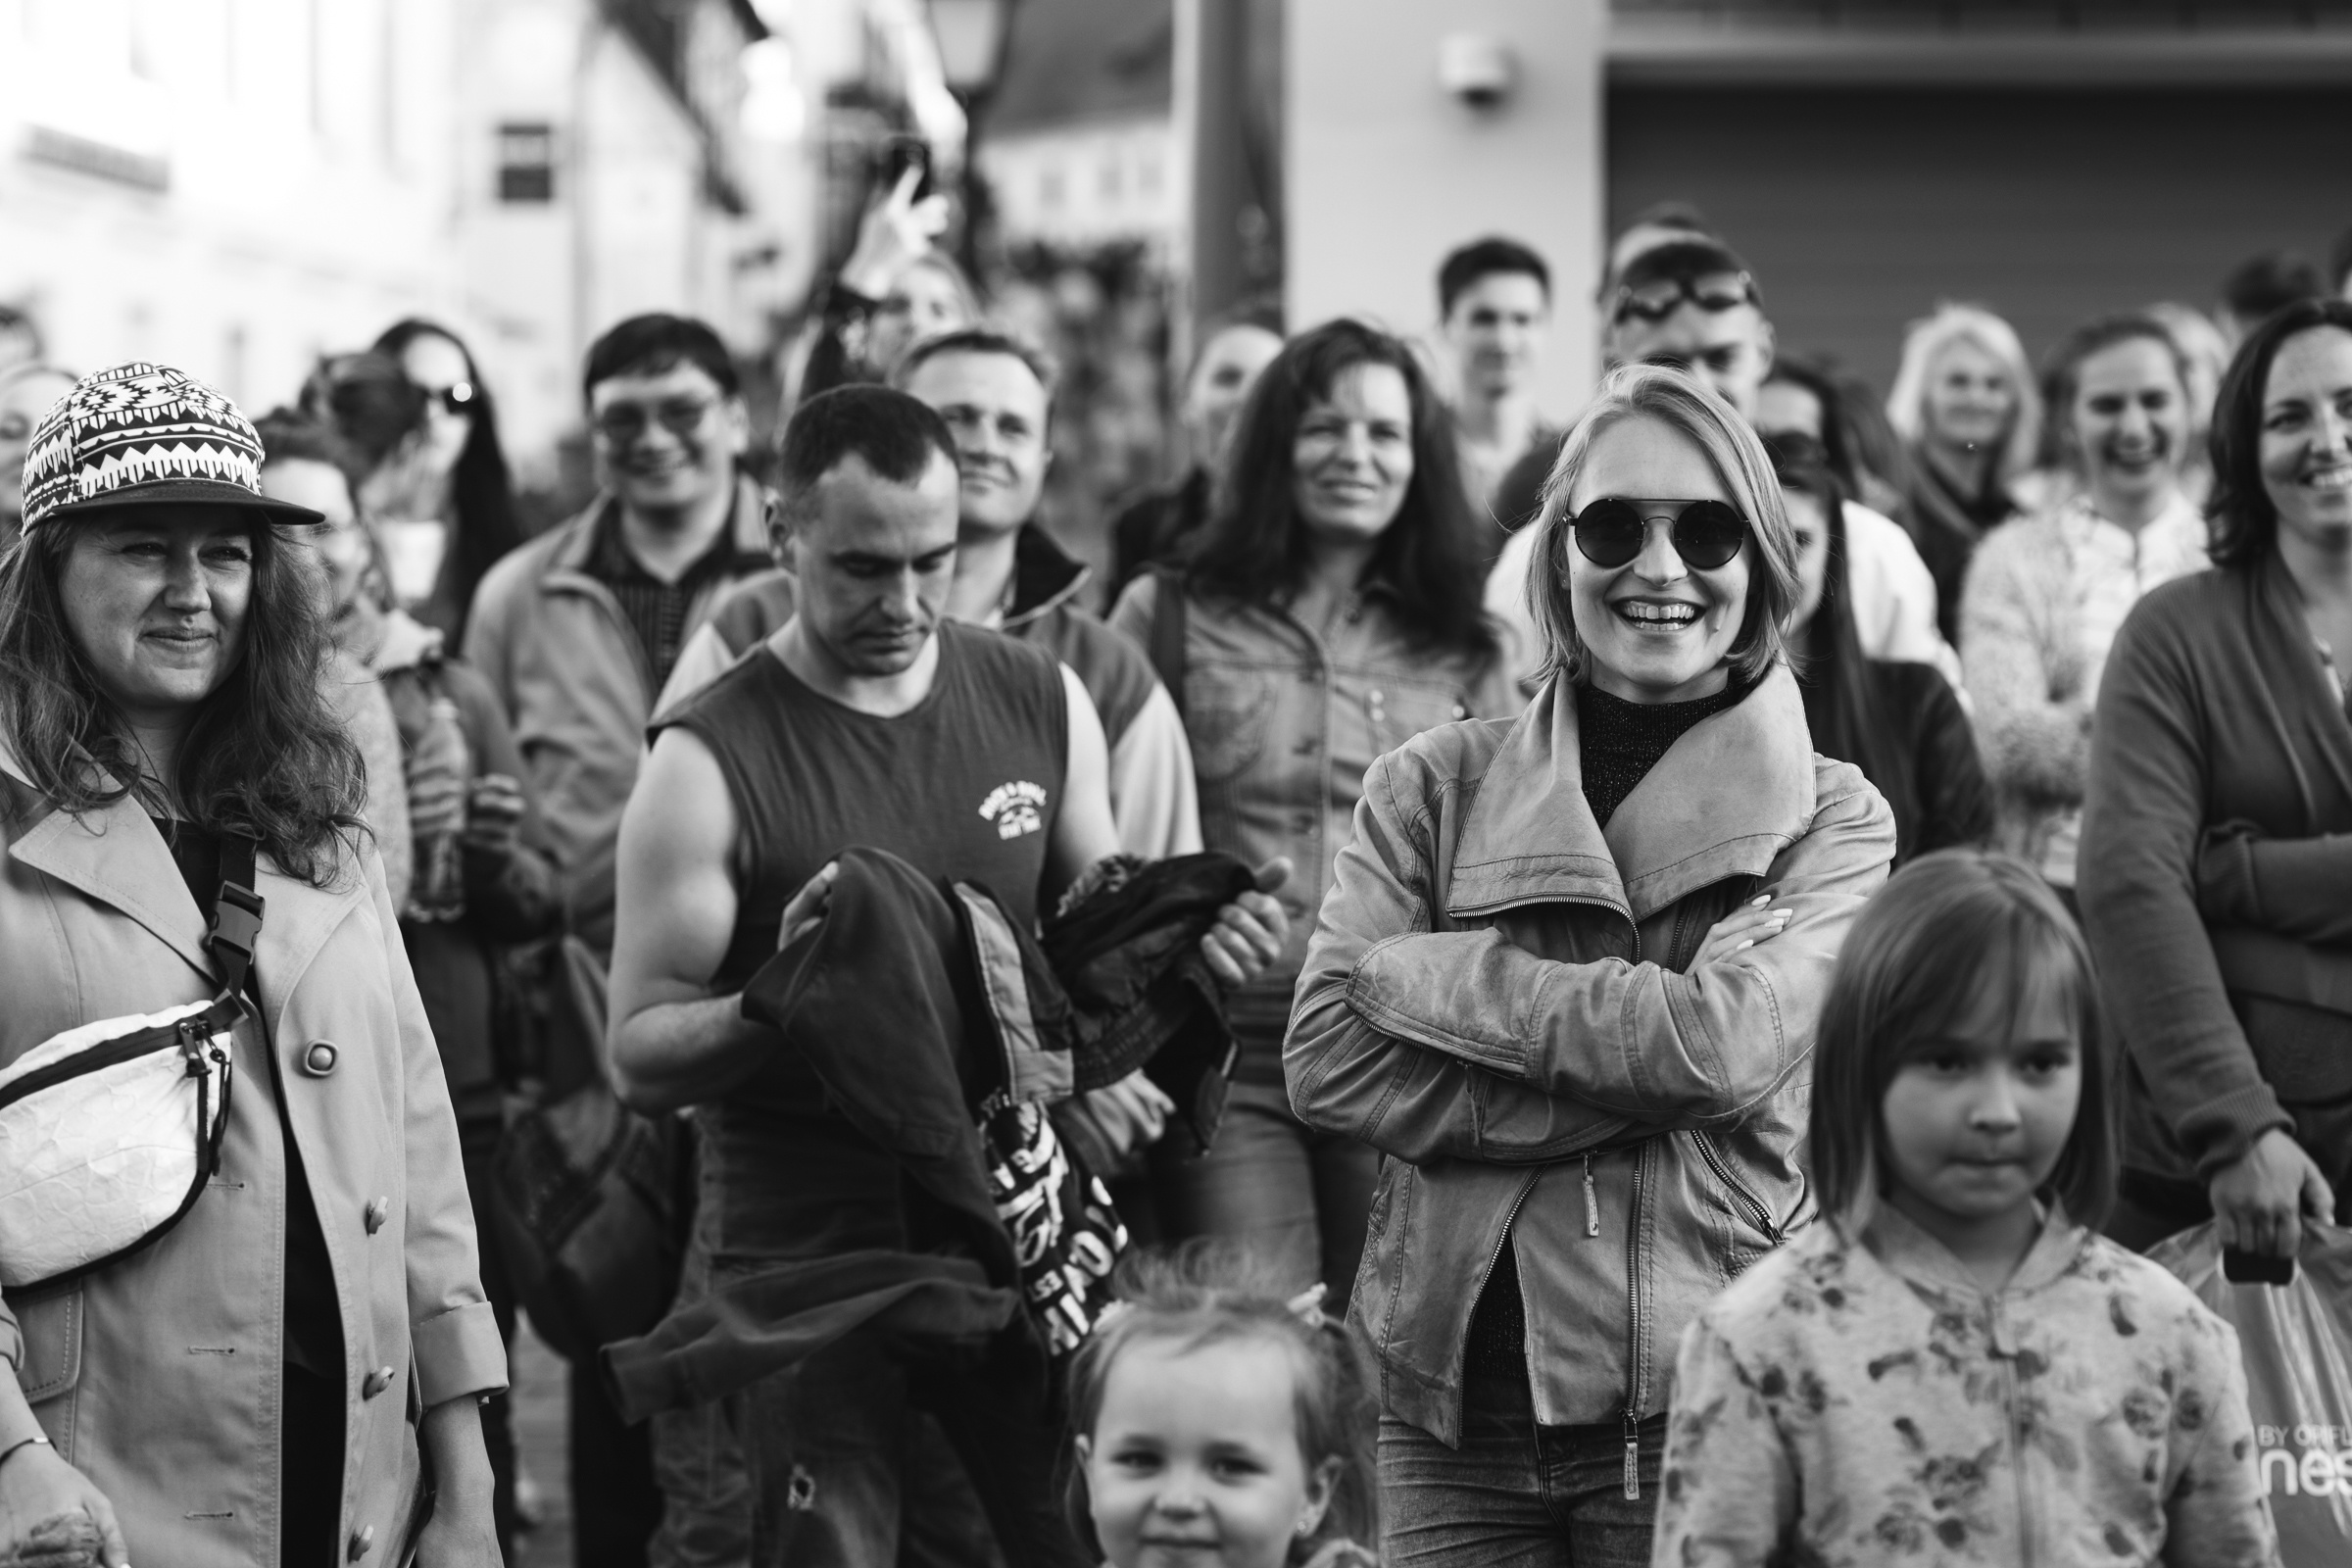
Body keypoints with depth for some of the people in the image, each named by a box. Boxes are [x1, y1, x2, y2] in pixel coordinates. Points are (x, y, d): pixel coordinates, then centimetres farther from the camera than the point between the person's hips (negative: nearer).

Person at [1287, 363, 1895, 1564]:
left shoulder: (1832, 819, 2)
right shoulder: (1436, 786, 6)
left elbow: (1724, 1044, -15)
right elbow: (1328, 1061, -7)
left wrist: (1430, 973, -10)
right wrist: (1626, 1081, -15)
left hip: (1702, 1395, -1)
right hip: (1453, 1392, 2)